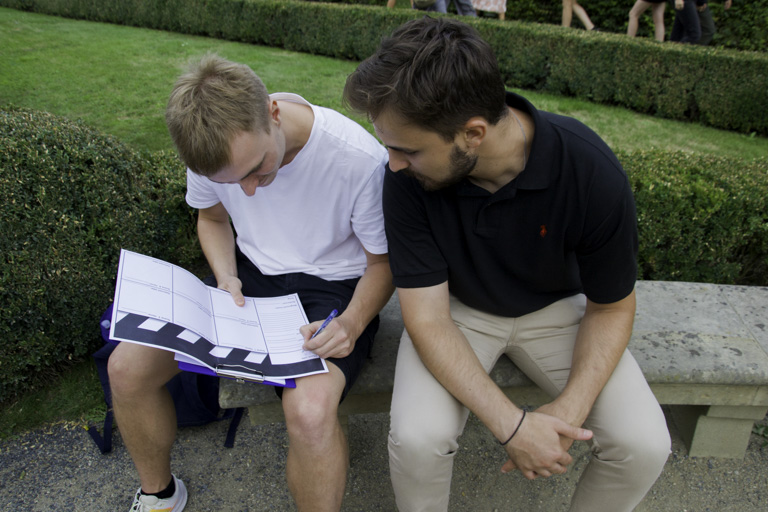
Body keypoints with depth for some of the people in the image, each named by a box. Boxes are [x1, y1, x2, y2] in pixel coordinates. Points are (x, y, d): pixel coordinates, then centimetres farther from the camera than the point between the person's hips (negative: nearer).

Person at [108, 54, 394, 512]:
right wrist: (227, 277, -8)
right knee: (127, 366, -9)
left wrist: (353, 322, -27)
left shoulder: (360, 160, -26)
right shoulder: (214, 144, -11)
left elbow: (384, 262, -10)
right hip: (251, 272, 5)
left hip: (334, 285, -4)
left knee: (310, 410, -34)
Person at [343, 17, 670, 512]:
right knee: (417, 439, -26)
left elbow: (611, 306, -10)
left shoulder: (592, 171, -25)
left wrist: (570, 408, -24)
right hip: (457, 307, 0)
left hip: (554, 306, 1)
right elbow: (427, 317, -21)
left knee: (644, 446, -16)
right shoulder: (409, 174, -25)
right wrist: (510, 424, -31)